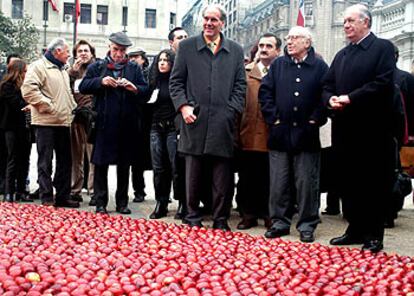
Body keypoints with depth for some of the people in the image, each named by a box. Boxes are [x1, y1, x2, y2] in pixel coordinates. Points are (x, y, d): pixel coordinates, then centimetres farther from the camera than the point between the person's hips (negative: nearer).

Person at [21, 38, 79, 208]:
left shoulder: (62, 70, 22)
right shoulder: (39, 66, -6)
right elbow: (28, 90, -18)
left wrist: (72, 107, 16)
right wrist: (48, 105, -18)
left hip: (64, 122, 9)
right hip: (46, 122, -9)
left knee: (65, 161, 10)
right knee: (45, 162, -3)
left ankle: (63, 196, 18)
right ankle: (46, 199, 2)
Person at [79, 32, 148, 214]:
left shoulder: (134, 68, 12)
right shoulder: (97, 67, 9)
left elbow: (145, 90, 5)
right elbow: (83, 87, 0)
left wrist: (133, 88, -15)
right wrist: (100, 81, -14)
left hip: (127, 124, 2)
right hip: (104, 123, -1)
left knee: (124, 165, 9)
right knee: (101, 165, 2)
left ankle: (122, 203, 18)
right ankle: (100, 202, 10)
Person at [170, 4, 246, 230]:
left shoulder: (235, 50, 12)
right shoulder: (186, 47, 9)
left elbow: (240, 85, 10)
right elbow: (176, 81, 8)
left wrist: (232, 111, -1)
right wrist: (183, 106, -5)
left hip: (222, 124, 1)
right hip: (194, 121, 0)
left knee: (222, 179, 3)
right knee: (193, 176, 7)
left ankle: (221, 220, 14)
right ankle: (193, 218, 18)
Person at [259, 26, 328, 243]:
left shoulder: (319, 67, 2)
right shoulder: (278, 65, 10)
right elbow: (265, 92, 7)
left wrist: (315, 120, -6)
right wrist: (273, 117, -1)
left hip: (306, 135, -2)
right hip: (280, 133, 3)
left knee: (307, 183, 3)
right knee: (279, 182, 6)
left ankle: (307, 225, 12)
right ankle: (279, 221, 17)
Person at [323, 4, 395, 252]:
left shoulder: (383, 48, -1)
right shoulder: (341, 55, 20)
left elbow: (383, 83, -14)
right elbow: (327, 86, 17)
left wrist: (350, 98, -16)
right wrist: (331, 99, -5)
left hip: (372, 129, -6)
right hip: (344, 129, 7)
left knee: (374, 182, 0)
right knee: (348, 181, 9)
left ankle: (374, 235, 8)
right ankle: (355, 229, 20)